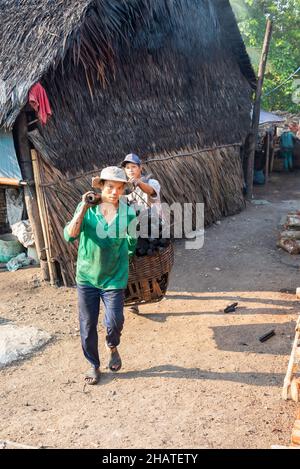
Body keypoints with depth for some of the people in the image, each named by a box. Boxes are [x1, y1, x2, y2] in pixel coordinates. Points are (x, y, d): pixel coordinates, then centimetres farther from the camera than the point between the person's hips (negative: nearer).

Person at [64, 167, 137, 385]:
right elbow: (70, 236, -22)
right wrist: (83, 209, -29)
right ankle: (94, 365, 32)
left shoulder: (128, 213, -8)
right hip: (87, 276, 1)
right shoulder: (86, 207, -10)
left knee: (114, 321, -5)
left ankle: (113, 348, 31)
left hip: (114, 278, 0)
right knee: (87, 326, 8)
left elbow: (132, 242, 9)